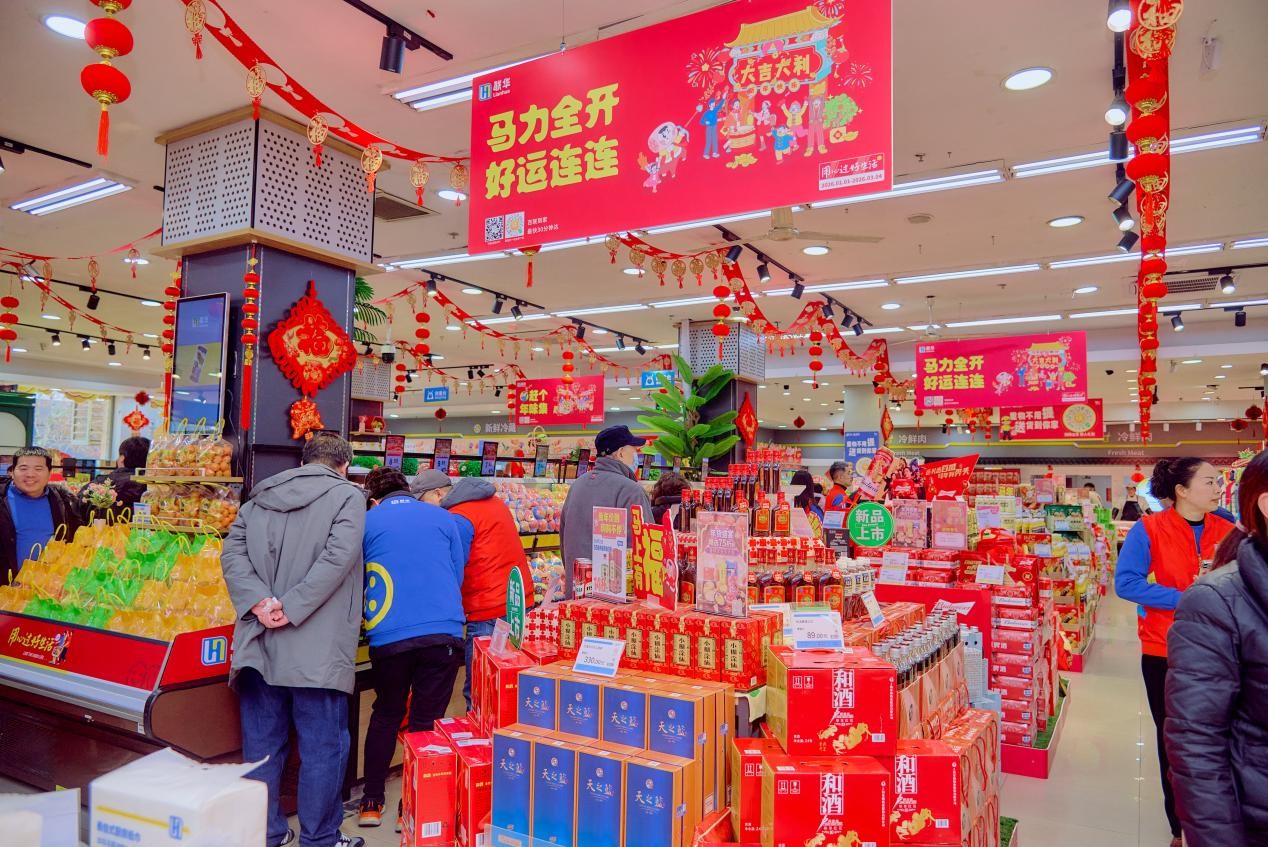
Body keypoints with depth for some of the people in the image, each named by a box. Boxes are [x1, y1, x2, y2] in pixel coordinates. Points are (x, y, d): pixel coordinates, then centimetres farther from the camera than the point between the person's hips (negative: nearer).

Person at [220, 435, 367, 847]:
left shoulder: (260, 496, 14)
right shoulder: (348, 495, -2)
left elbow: (231, 552, 3)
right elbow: (338, 557, -16)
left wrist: (259, 601, -7)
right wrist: (292, 608, -15)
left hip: (259, 641, 5)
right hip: (317, 647, -5)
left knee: (261, 744, 16)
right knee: (322, 747, 7)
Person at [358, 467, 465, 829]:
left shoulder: (367, 521, 8)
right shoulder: (443, 517, 11)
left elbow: (356, 581, 16)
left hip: (389, 637, 0)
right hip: (443, 633, 0)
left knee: (386, 716, 21)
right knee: (426, 721, 9)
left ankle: (372, 802, 26)